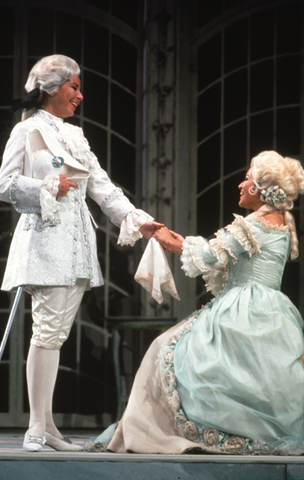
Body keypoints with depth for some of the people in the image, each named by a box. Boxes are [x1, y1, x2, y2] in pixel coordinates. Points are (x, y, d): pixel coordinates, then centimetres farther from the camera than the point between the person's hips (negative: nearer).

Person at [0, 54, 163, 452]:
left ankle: (47, 425, 5)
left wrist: (136, 219, 3)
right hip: (45, 239, -7)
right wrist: (49, 188, -9)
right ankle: (37, 427, -11)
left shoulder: (75, 136, 20)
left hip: (77, 245, 7)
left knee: (58, 333, 4)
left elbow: (103, 188, 14)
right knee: (48, 330, -12)